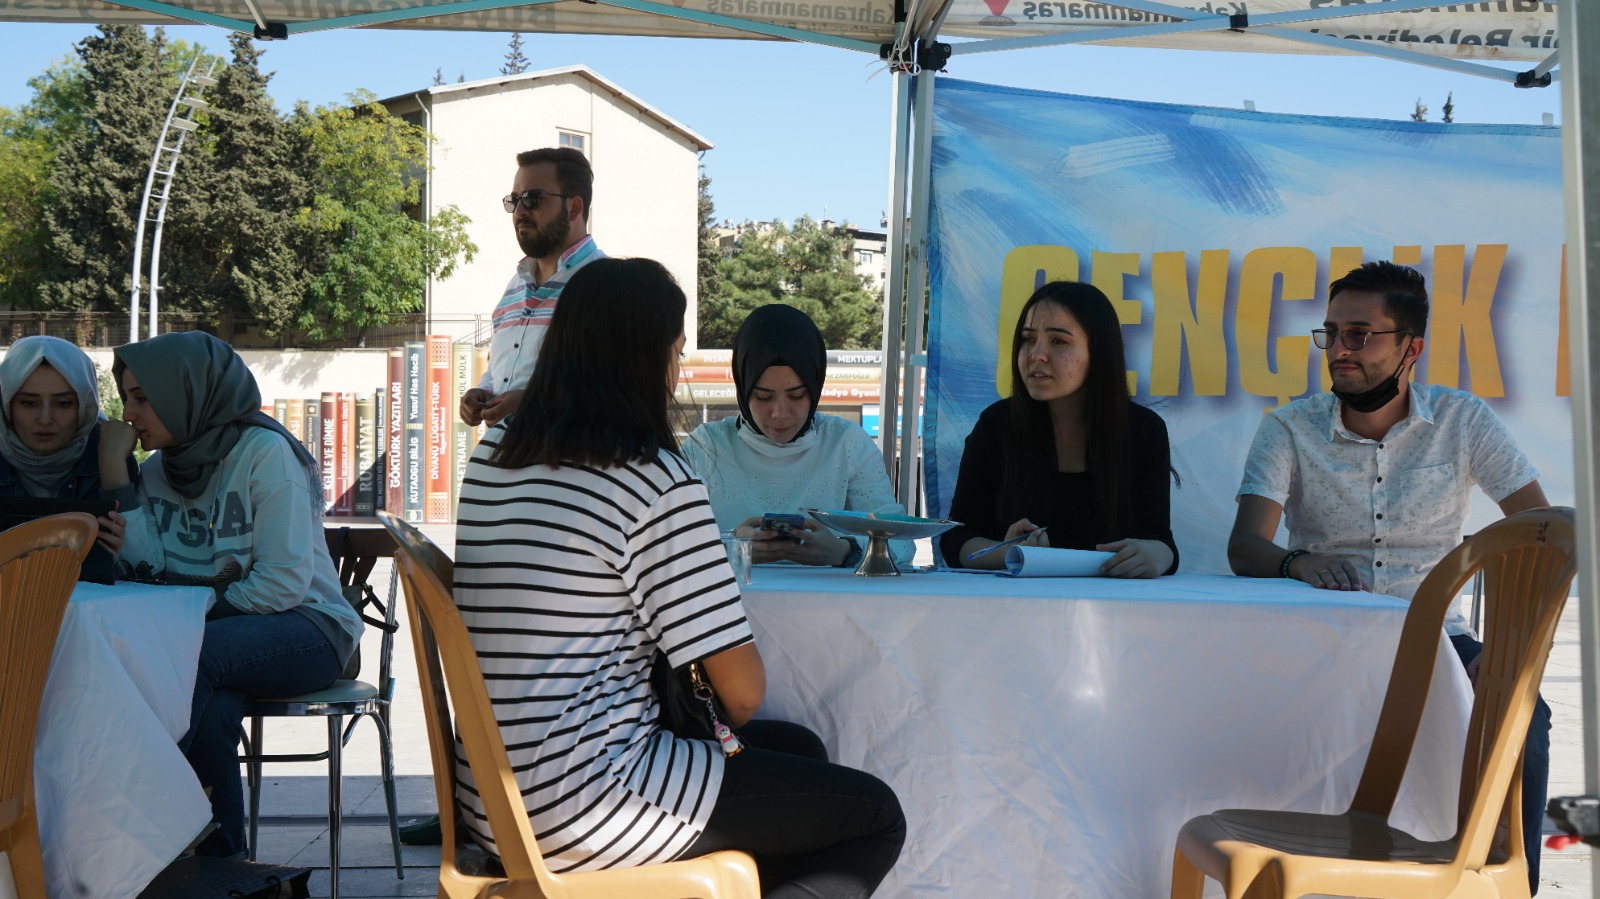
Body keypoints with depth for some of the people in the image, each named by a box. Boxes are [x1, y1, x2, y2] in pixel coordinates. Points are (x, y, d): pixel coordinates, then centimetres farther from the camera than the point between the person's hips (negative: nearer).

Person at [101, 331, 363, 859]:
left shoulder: (264, 452, -11)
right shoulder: (159, 467, 10)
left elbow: (284, 582, -17)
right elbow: (146, 564, -8)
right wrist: (114, 469, -9)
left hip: (304, 629, -5)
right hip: (212, 636, 5)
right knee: (211, 711, -30)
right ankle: (220, 864, -18)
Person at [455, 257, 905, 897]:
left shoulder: (491, 455, 7)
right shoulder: (655, 479, -17)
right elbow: (743, 691, -15)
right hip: (582, 810, -9)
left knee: (797, 748, 23)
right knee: (877, 817, 4)